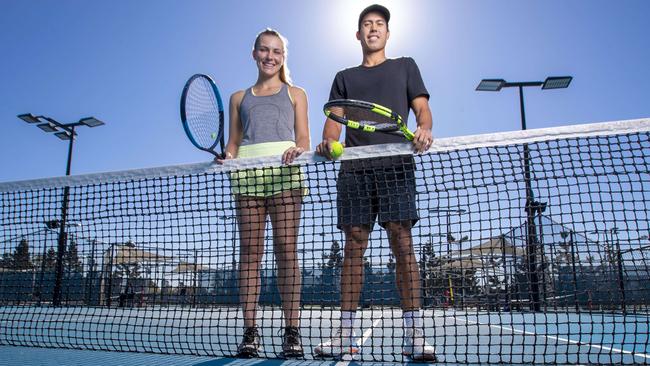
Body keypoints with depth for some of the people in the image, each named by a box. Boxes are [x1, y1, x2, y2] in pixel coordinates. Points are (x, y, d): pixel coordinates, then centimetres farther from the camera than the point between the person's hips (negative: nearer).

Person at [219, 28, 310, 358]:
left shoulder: (295, 94, 21)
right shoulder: (239, 98, 25)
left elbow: (303, 139, 12)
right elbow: (233, 142, 20)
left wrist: (297, 150, -11)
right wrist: (228, 158, -2)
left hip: (284, 171, -2)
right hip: (247, 172, 2)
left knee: (286, 249, -8)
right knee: (249, 251, -3)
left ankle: (292, 332, -6)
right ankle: (249, 332, -1)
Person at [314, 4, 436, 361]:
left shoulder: (405, 66, 20)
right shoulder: (345, 77, 24)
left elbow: (422, 108, 9)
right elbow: (334, 119, 13)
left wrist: (423, 129, -15)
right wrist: (327, 141, -11)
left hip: (395, 164, -2)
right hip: (353, 168, 2)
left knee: (402, 242, -10)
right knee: (353, 246, -1)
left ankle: (413, 335, -6)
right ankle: (346, 334, 4)